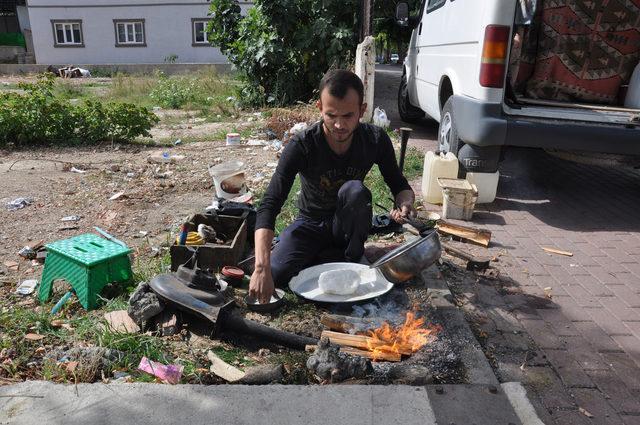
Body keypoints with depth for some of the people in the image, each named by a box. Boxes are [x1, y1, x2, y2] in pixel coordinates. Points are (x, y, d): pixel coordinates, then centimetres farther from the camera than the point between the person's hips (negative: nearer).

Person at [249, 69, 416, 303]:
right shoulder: (301, 146, -27)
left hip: (346, 225, 1)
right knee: (275, 273, -27)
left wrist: (406, 203, -31)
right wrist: (262, 267, -48)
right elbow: (269, 206, -34)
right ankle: (338, 256, -4)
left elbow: (400, 186, -4)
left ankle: (352, 258, -12)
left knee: (355, 189, -32)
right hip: (310, 223, -1)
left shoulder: (376, 139, -17)